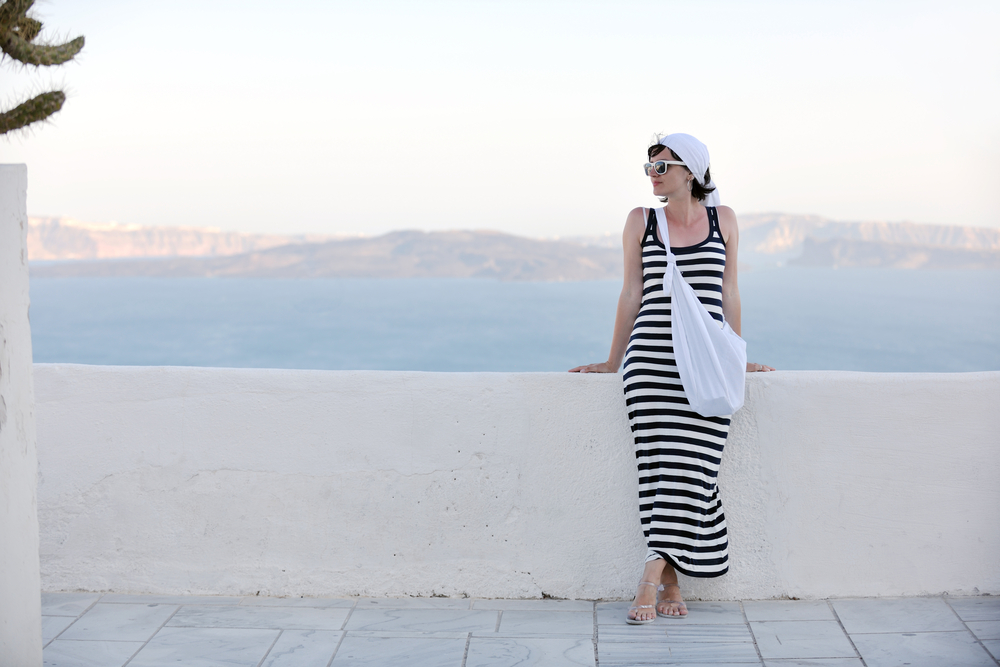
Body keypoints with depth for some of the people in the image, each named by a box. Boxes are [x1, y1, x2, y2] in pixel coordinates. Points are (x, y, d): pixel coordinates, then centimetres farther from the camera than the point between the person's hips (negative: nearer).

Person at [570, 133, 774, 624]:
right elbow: (631, 294, 11)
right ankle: (671, 584, 2)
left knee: (692, 467, -9)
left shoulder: (723, 219, 11)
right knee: (661, 464, -7)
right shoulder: (641, 221, 9)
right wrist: (614, 361, 12)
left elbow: (728, 293, 15)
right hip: (652, 357, 0)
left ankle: (652, 580, -7)